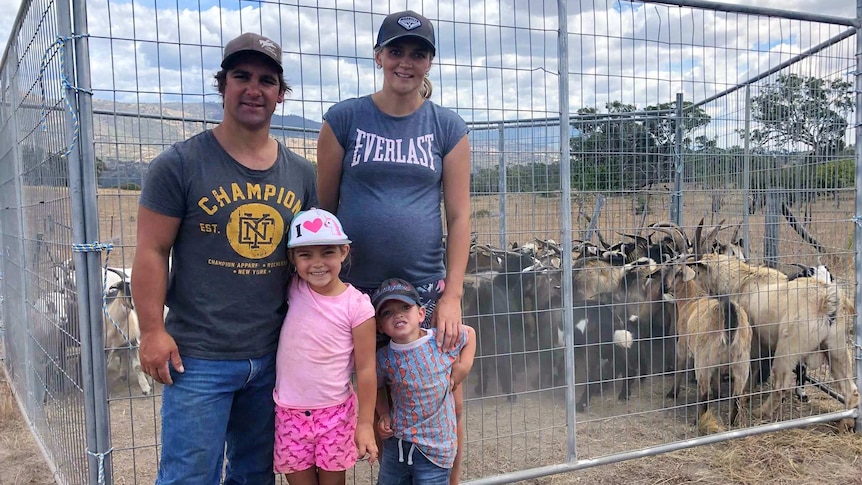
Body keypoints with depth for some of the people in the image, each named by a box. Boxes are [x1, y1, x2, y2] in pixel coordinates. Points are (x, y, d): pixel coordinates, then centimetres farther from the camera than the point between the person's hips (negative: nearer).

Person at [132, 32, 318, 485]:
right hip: (198, 357, -4)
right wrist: (153, 330, -11)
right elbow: (152, 252, -6)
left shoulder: (300, 173, 6)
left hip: (273, 356, 5)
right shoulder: (180, 164, -7)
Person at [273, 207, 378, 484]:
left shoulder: (357, 305, -13)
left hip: (335, 413, -2)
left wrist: (365, 423, -7)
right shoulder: (294, 290, -4)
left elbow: (365, 369, -8)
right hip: (290, 413, 2)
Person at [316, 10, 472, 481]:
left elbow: (459, 215, 1)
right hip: (356, 288, 0)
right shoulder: (344, 119, 1)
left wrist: (452, 296, -5)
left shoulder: (447, 127, 3)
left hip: (427, 289, 1)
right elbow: (324, 206, 4)